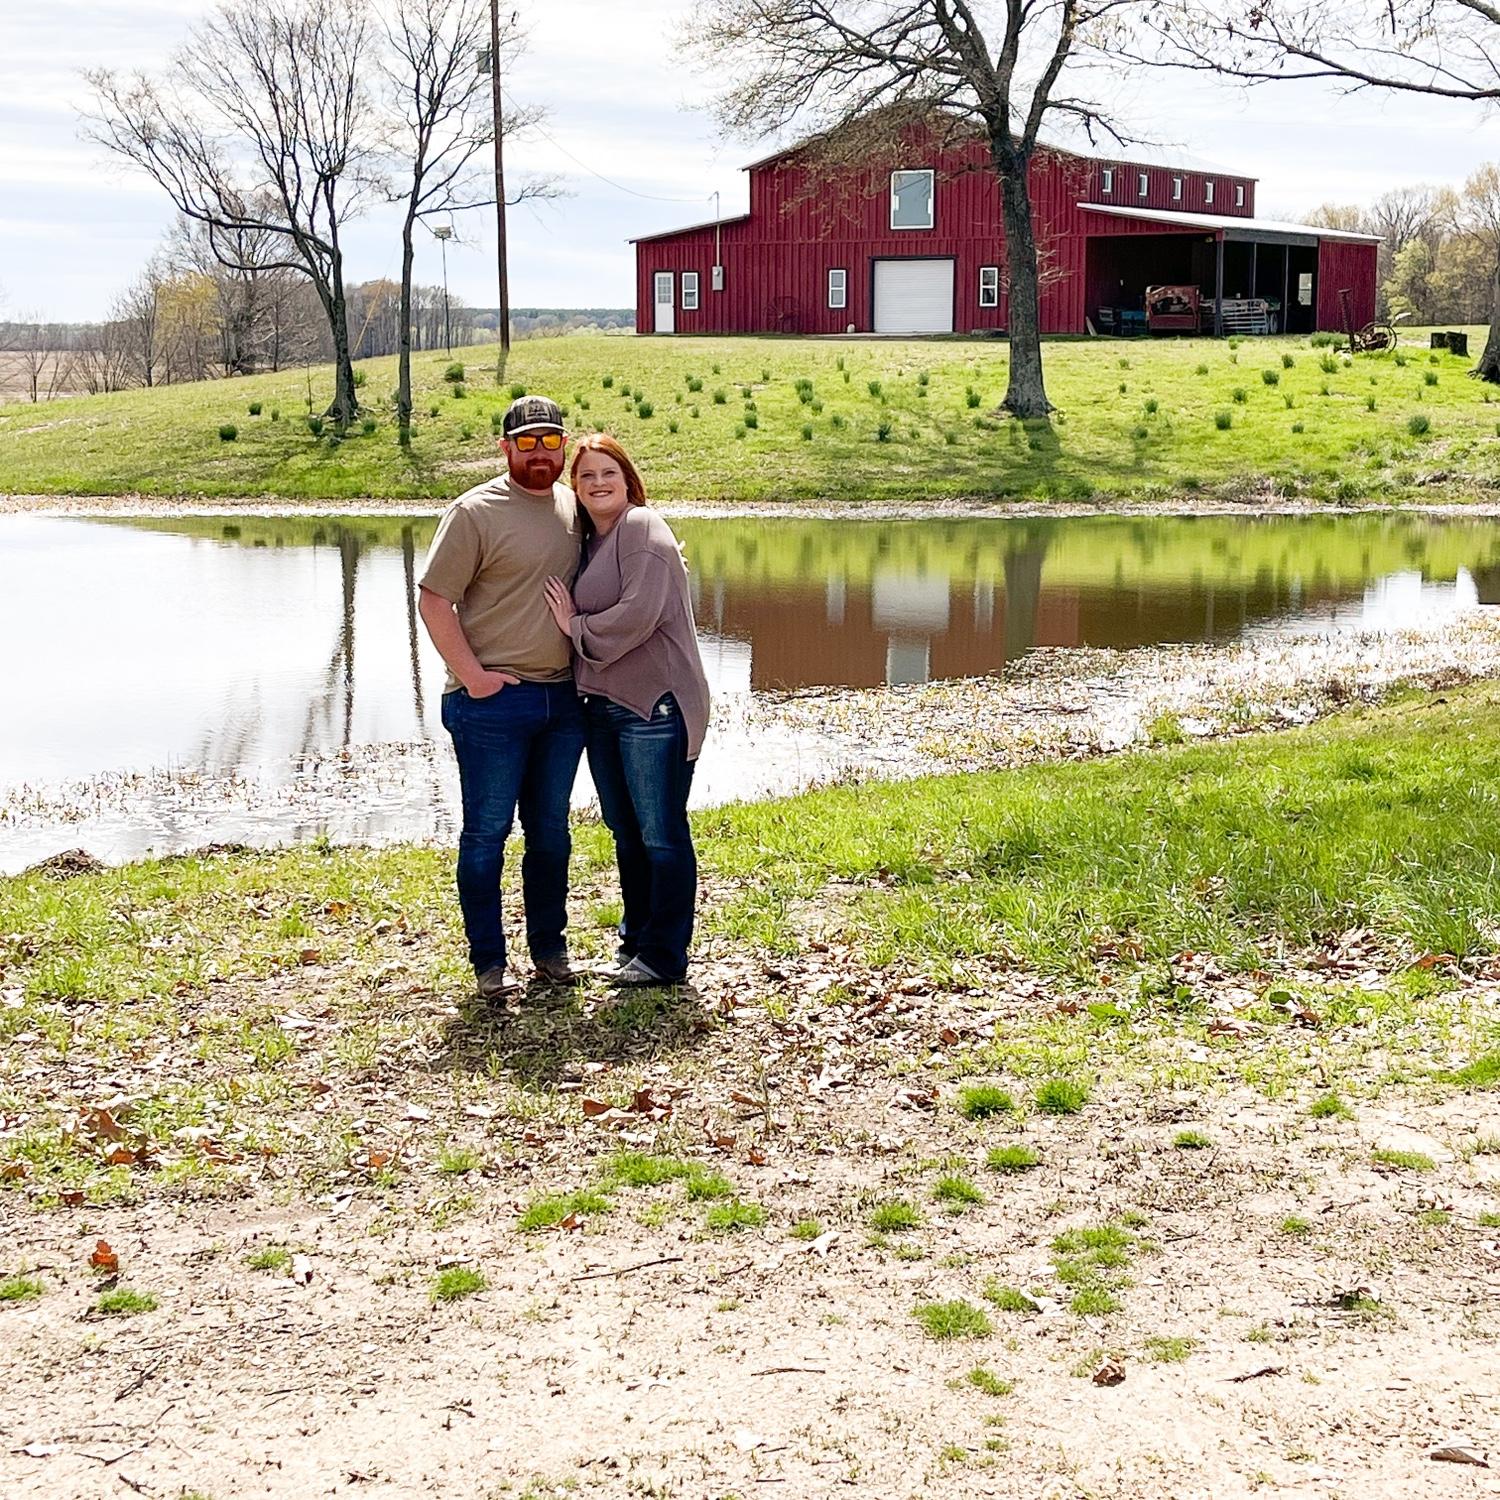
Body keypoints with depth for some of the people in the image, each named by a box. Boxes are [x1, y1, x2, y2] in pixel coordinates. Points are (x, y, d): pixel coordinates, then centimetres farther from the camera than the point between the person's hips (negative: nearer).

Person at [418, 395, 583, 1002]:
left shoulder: (574, 507, 10)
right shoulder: (476, 512, -8)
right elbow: (434, 600, -10)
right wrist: (471, 675, -14)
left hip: (563, 697, 6)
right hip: (494, 701, -6)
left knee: (551, 829, 14)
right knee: (487, 831, 1)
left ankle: (549, 946, 26)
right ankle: (489, 961, 9)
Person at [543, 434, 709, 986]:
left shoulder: (641, 528, -11)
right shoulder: (587, 538, 16)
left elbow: (640, 613, -22)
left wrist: (577, 628, -10)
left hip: (652, 707, -9)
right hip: (602, 707, 9)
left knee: (661, 835, -1)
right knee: (626, 832, 18)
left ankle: (665, 957, 6)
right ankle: (635, 941, 30)